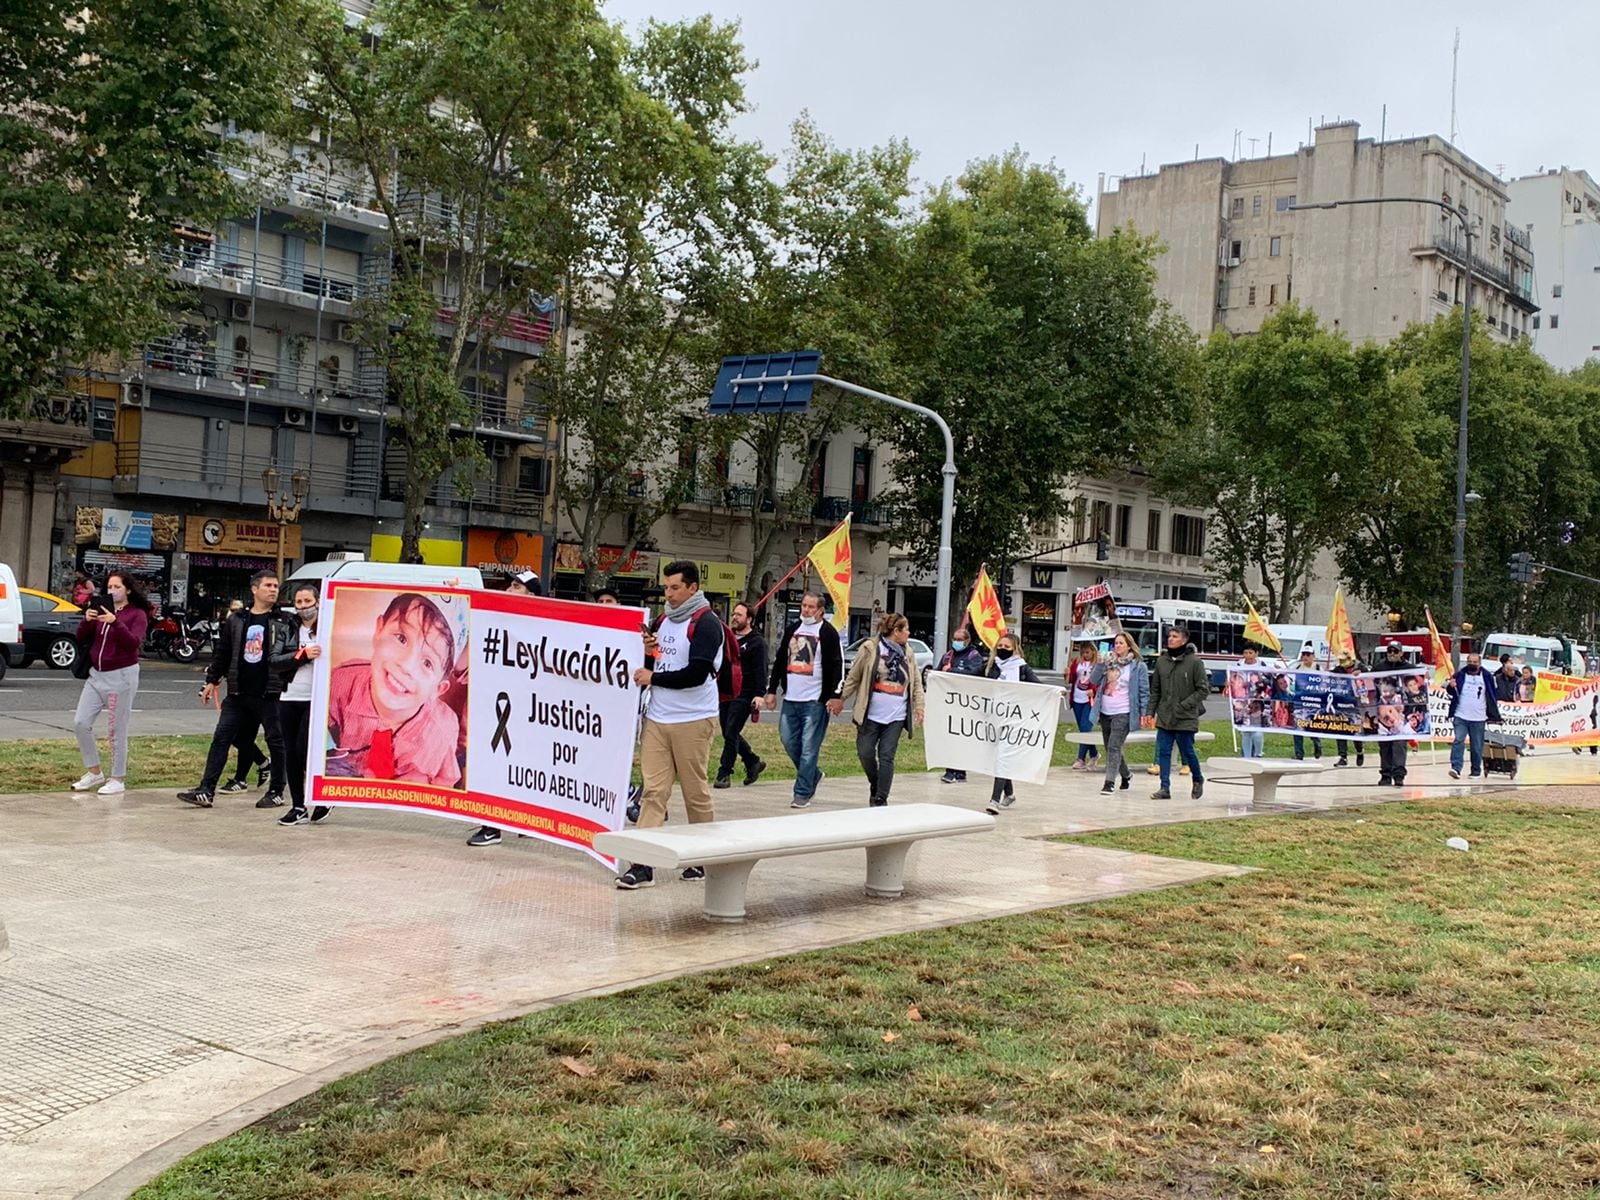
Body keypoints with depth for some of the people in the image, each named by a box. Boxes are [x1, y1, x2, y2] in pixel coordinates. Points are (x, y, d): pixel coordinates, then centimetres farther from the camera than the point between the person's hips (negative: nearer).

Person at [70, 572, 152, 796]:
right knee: (80, 723, 2)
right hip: (96, 676, 6)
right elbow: (81, 640, 8)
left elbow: (133, 643, -19)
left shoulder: (137, 614, -4)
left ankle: (118, 780, 6)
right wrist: (86, 621, -11)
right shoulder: (102, 611, 10)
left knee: (116, 731, -3)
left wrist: (115, 622, -30)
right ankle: (94, 772, 16)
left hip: (121, 677, -6)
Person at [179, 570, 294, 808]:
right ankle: (206, 791, 2)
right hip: (238, 693, 3)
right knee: (221, 738, 0)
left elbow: (291, 655, -1)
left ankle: (276, 791, 17)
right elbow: (222, 652, 13)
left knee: (275, 741, 5)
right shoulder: (236, 620, 9)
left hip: (269, 693, -3)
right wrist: (212, 681, 13)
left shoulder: (283, 623, 1)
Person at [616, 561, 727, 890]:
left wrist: (654, 678, -10)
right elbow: (651, 667, 22)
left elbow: (697, 674, -18)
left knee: (696, 792, 3)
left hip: (692, 721, -6)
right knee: (653, 790, 0)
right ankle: (643, 864, -4)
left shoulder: (706, 623, -8)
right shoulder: (663, 621, 15)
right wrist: (647, 651, 0)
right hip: (657, 718, 6)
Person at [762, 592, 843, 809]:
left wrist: (836, 696, -15)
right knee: (789, 741, 9)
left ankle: (802, 794, 0)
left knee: (808, 748, -5)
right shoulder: (792, 630, 15)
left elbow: (837, 666, -9)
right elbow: (779, 661, 19)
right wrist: (771, 690, 16)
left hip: (815, 701, -7)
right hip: (790, 699, 7)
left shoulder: (828, 633, -4)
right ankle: (813, 775, 29)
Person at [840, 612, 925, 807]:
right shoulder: (870, 649, -3)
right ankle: (874, 786, 25)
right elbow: (853, 677, 0)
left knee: (887, 756, -1)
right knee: (865, 753, -1)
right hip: (870, 714, -3)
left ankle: (881, 799, 3)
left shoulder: (907, 655, 11)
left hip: (896, 716, 3)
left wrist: (918, 706, 5)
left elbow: (917, 682, 16)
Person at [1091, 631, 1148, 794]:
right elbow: (1094, 680, 4)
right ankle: (1126, 775, 34)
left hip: (1123, 713, -6)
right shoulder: (1109, 662, 10)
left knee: (1114, 747, -14)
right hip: (1105, 712, 6)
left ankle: (1110, 781, -14)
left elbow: (1144, 691, -2)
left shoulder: (1138, 666, -2)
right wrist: (1100, 664, -10)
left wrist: (1144, 713, -7)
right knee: (1110, 748, 14)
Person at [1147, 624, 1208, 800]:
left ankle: (1197, 779, 30)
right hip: (1164, 717, 4)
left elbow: (1203, 690, -7)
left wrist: (1184, 705, -15)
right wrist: (1150, 711, 5)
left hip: (1185, 718, -4)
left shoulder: (1194, 662, -7)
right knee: (1163, 752, 1)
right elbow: (1155, 690, 13)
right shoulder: (1162, 661, 7)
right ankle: (1165, 788, 6)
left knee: (1188, 752, 5)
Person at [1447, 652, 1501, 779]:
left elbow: (1493, 696, 7)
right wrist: (1451, 686, -21)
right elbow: (1450, 691, 4)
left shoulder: (1487, 677, 1)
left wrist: (1494, 715, 4)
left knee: (1477, 746, 8)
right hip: (1460, 717, -1)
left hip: (1478, 718, 1)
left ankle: (1476, 771, 18)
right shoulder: (1460, 675, 1)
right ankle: (1456, 768, -16)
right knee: (1458, 741, -13)